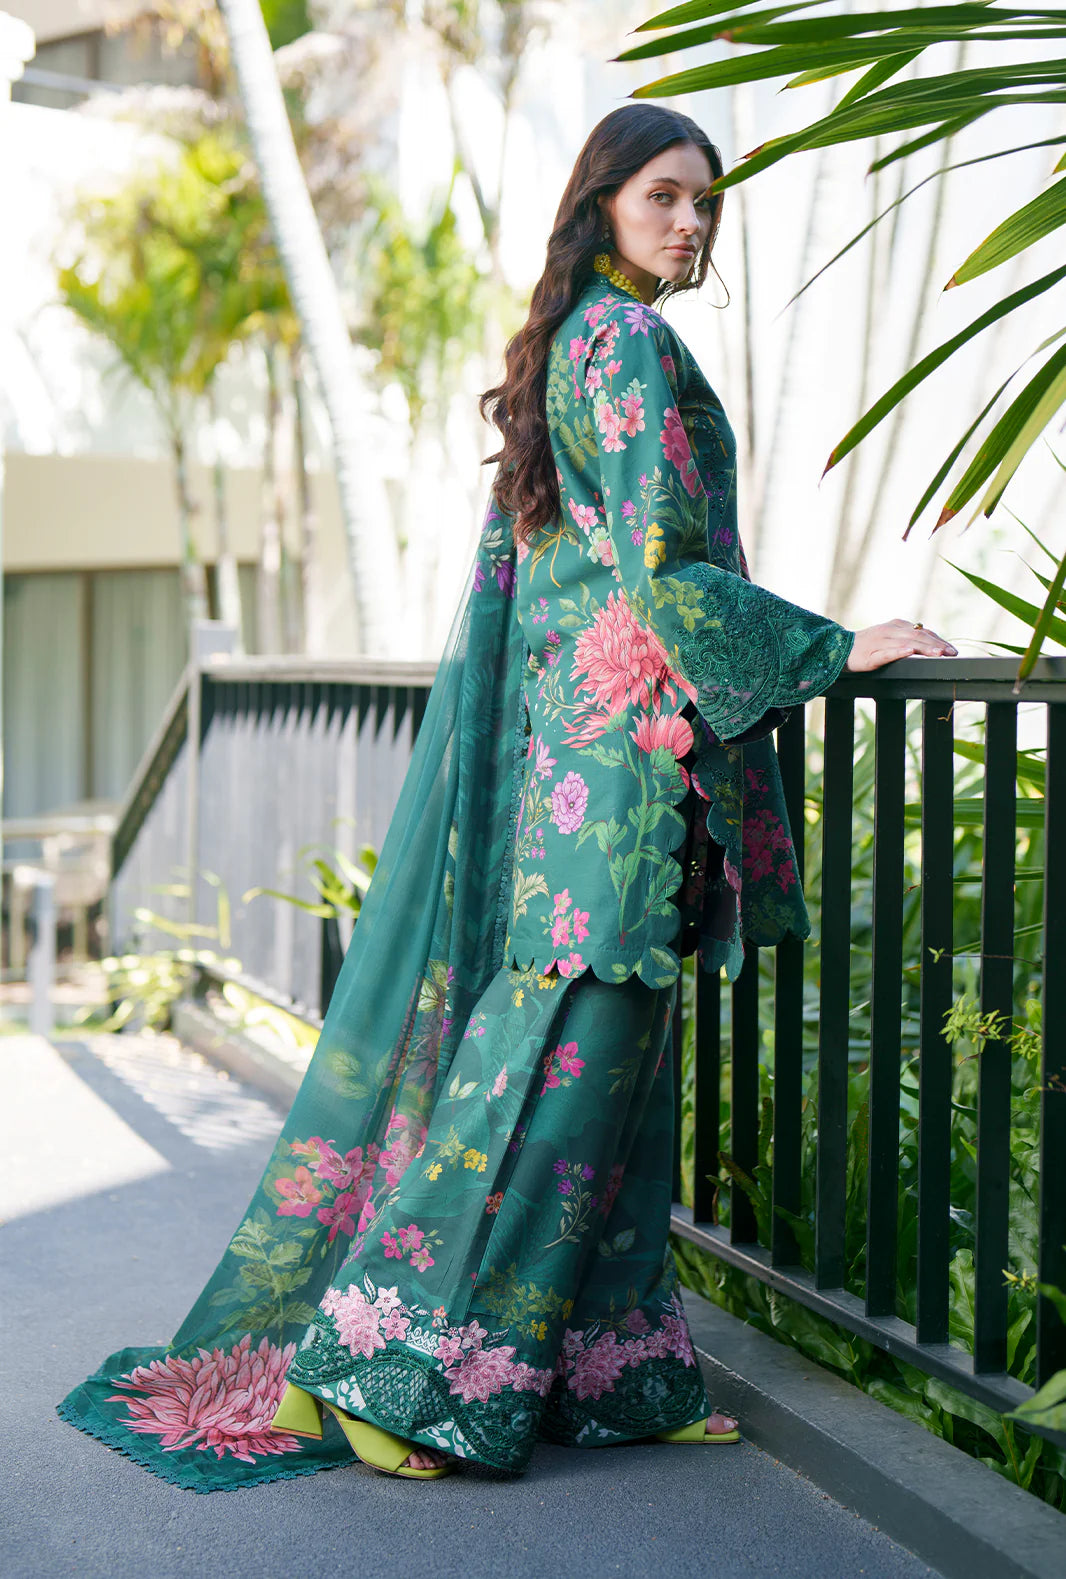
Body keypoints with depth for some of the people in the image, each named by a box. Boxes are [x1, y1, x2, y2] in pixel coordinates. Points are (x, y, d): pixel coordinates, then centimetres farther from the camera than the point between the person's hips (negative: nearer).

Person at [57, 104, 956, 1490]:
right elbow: (666, 566, -16)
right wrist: (835, 650, -11)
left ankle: (592, 1366, 15)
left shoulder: (563, 341, 20)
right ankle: (384, 1363, -3)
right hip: (625, 730, -10)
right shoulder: (629, 341, -9)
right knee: (565, 1045, -8)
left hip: (563, 712, 10)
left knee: (599, 1044, 9)